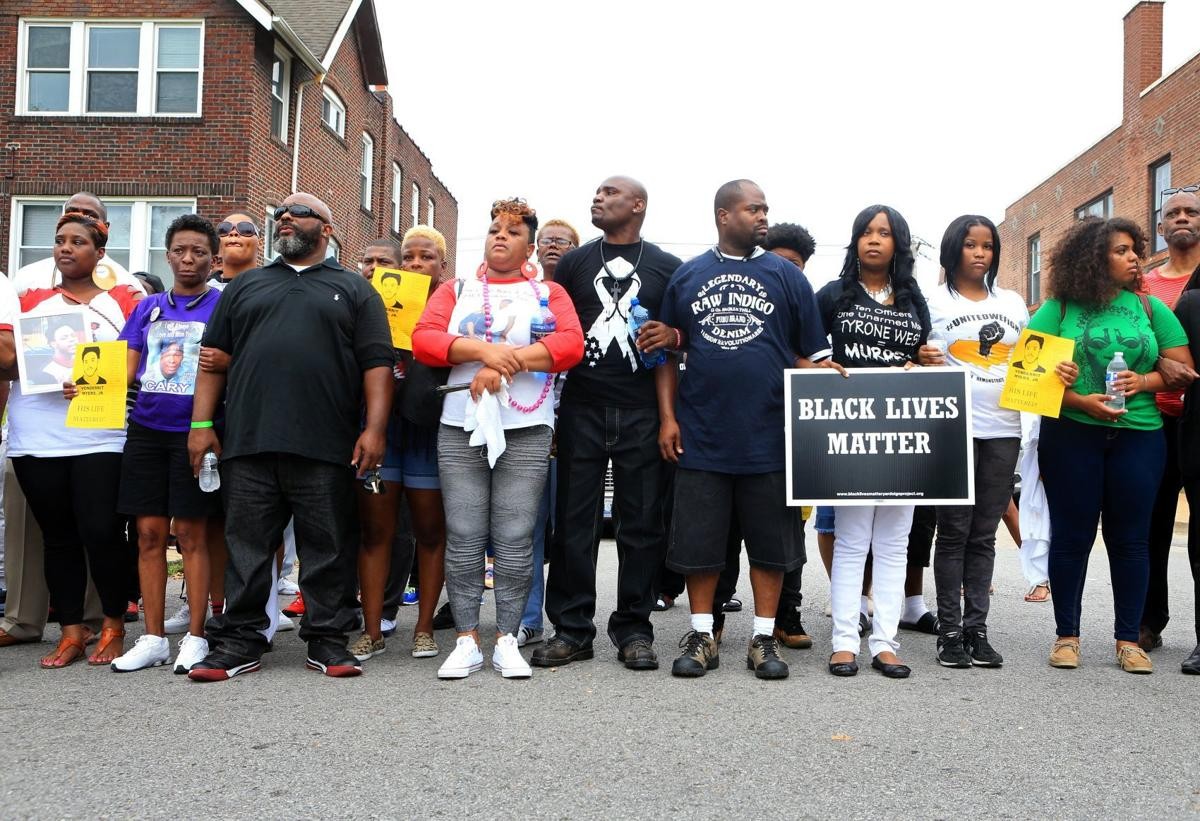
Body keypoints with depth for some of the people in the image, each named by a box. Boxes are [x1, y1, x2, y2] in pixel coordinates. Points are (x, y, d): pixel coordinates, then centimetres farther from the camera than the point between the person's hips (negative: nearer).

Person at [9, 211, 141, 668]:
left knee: (100, 531, -7)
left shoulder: (122, 300, 6)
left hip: (99, 436, -3)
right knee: (57, 536, 8)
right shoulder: (31, 301, 15)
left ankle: (113, 628, 10)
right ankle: (71, 631, 16)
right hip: (35, 439, 3)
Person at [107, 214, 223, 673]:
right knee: (149, 533, 4)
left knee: (191, 534, 0)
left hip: (193, 432, -4)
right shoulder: (147, 308, 13)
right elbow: (126, 371, 11)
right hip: (146, 430, 4)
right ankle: (153, 639, 12)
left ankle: (195, 636, 8)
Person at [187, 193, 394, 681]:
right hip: (247, 443, 2)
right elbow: (213, 357, 16)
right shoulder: (246, 286, 20)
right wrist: (201, 424, 5)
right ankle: (239, 642, 12)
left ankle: (328, 641, 12)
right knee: (246, 546, 4)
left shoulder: (353, 289, 13)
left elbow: (377, 362, 4)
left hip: (326, 448, -2)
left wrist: (374, 429, -8)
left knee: (329, 549, 2)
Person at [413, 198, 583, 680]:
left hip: (526, 431, -1)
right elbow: (423, 339, 0)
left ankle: (507, 641, 7)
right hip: (460, 428, 1)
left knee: (515, 539, -2)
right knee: (463, 538, -1)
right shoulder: (455, 291, 16)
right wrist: (483, 350, -14)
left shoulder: (549, 292, 13)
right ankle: (466, 642, 7)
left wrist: (505, 362, -14)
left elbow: (571, 344, -5)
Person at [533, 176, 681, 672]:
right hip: (581, 408, 1)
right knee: (574, 520, 2)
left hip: (642, 412, -1)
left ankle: (633, 629, 13)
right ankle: (572, 628, 10)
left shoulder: (668, 268, 9)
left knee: (641, 523, 3)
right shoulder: (573, 262, 13)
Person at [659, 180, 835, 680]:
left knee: (771, 542, 6)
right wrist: (667, 417, 1)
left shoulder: (787, 276, 6)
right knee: (698, 541, 6)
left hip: (769, 437, 0)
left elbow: (810, 355, 6)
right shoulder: (687, 276, 8)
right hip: (700, 434, 0)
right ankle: (702, 635, 19)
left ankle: (764, 638, 18)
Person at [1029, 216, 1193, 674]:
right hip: (1070, 435, -2)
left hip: (1138, 436, 2)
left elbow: (1183, 367, 7)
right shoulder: (1059, 308, 0)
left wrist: (1143, 382, -12)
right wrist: (1081, 402, -16)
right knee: (1071, 535, 3)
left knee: (1130, 537, 5)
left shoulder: (1150, 308, 8)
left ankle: (1128, 638, 16)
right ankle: (1066, 635, 15)